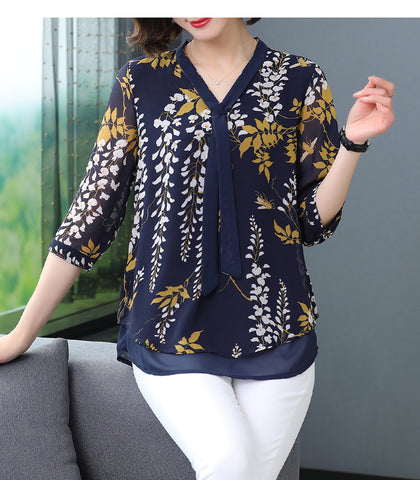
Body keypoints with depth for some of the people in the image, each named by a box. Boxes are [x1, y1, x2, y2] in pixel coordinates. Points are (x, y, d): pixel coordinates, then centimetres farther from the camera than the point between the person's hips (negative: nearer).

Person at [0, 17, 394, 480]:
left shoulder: (300, 81, 6)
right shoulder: (141, 81, 6)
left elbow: (312, 222, 7)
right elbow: (94, 209, 5)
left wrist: (353, 142, -10)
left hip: (271, 326, 1)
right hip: (169, 325, -1)